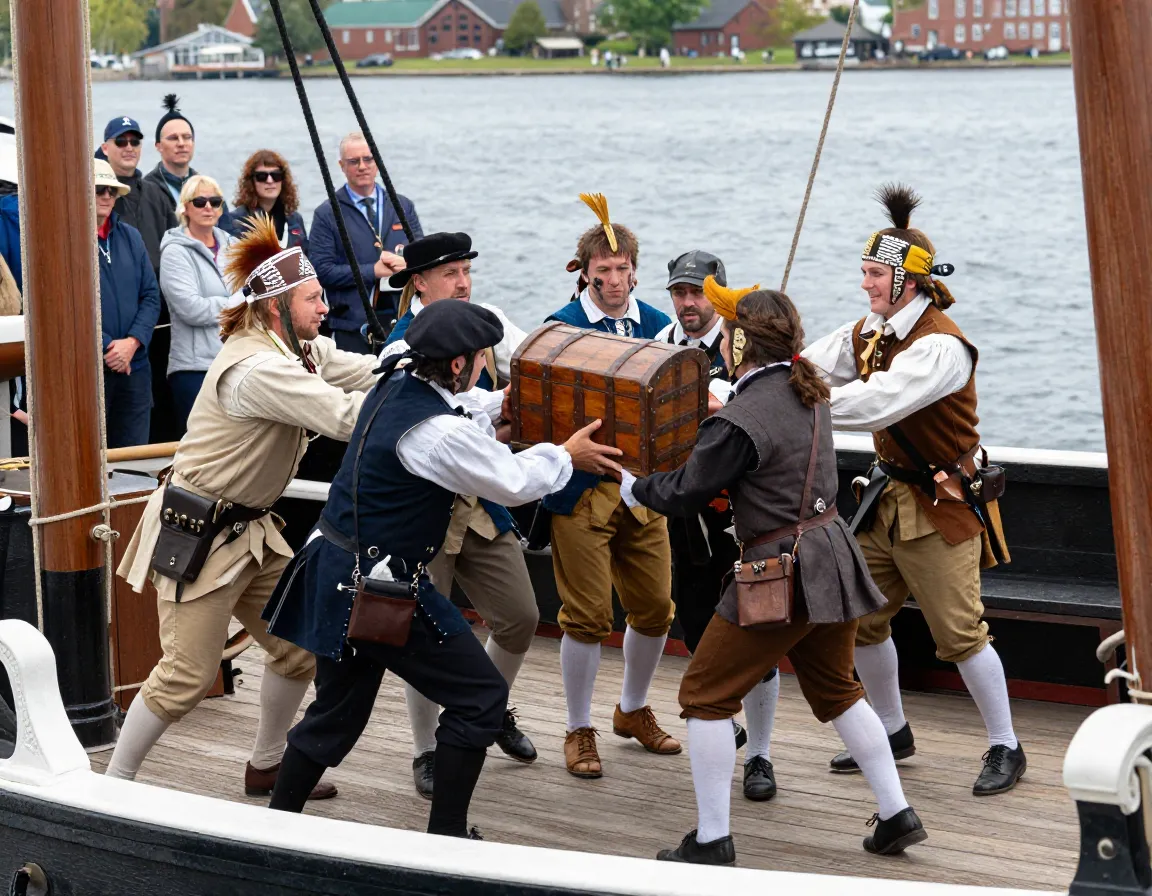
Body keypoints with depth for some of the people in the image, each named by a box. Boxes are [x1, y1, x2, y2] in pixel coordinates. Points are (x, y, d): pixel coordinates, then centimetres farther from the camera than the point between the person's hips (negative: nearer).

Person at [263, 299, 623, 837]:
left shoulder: (393, 385, 4)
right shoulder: (442, 432, -22)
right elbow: (512, 484, -7)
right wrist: (567, 457, 8)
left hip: (336, 571, 9)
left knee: (337, 712, 20)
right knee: (480, 697, 2)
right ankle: (446, 836, 6)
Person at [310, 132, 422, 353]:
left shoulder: (404, 207, 15)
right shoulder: (327, 214, 3)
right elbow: (322, 271, -5)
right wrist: (373, 271, -12)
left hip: (400, 322, 3)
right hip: (352, 327, -3)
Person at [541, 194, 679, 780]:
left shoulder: (657, 326, 8)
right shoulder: (562, 326, -5)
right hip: (583, 488, -4)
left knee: (655, 608, 9)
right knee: (587, 615, -4)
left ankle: (634, 711, 33)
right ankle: (579, 732, 12)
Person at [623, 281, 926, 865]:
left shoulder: (739, 422, -19)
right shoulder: (807, 391, 5)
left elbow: (684, 496, -11)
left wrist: (634, 486, 7)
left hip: (781, 572, -8)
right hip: (833, 557, 8)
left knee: (705, 695, 4)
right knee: (835, 690, 25)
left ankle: (712, 843, 6)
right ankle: (897, 816, 25)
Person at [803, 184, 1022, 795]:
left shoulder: (939, 345, -23)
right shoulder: (867, 332, 6)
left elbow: (873, 404, -34)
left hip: (941, 504, -8)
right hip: (891, 494, 8)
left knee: (959, 631, -6)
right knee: (862, 617, 11)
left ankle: (1006, 749, 9)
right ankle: (893, 733, 29)